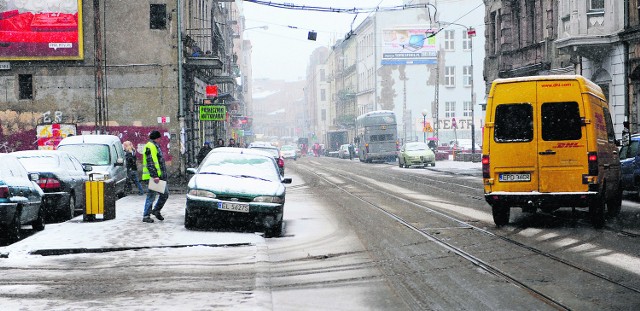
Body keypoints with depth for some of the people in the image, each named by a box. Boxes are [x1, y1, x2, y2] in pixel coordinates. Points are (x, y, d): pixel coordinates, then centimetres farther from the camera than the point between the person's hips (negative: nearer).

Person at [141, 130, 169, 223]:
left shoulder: (156, 146, 21)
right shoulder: (150, 147, -13)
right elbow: (150, 163, -21)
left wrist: (163, 175, 25)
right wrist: (154, 176, -25)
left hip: (159, 176, 10)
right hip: (153, 176, -10)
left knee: (165, 194, 13)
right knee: (151, 196, -5)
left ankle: (156, 210, 24)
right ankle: (146, 216, 1)